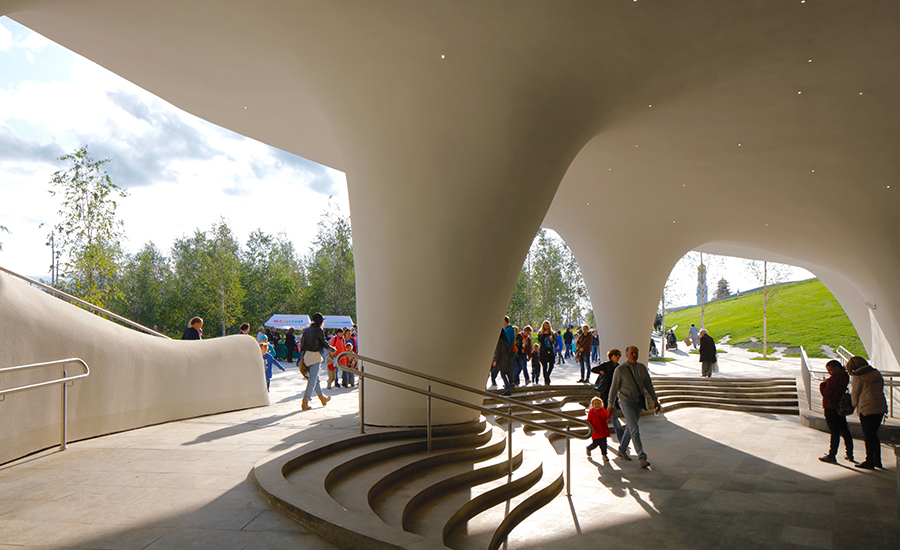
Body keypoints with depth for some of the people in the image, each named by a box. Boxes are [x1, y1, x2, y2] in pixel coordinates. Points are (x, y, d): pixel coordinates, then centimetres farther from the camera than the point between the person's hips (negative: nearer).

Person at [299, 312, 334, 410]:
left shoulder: (306, 330, 12)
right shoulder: (319, 331, -9)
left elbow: (302, 343, 14)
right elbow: (324, 343, -3)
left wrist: (302, 355, 21)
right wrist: (331, 350, 14)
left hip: (306, 355, 8)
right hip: (315, 355, -8)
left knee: (315, 377, 18)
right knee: (313, 378, -6)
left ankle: (322, 397, 31)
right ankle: (305, 400, -11)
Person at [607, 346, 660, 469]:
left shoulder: (642, 368, 3)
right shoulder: (620, 369, -12)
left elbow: (648, 384, 10)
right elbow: (614, 388, -7)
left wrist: (655, 399, 6)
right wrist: (610, 405, -4)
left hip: (638, 403, 6)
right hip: (626, 403, -6)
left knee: (630, 428, 16)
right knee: (635, 429, -14)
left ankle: (621, 451, 33)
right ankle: (642, 458, -14)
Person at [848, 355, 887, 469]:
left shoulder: (858, 377, -10)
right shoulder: (876, 373, 9)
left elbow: (855, 395, -2)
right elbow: (881, 387, 16)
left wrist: (854, 405, 19)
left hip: (867, 409, -7)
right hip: (881, 408, 7)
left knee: (868, 436, 3)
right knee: (874, 435, 17)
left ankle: (869, 461, 9)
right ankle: (877, 460, 22)